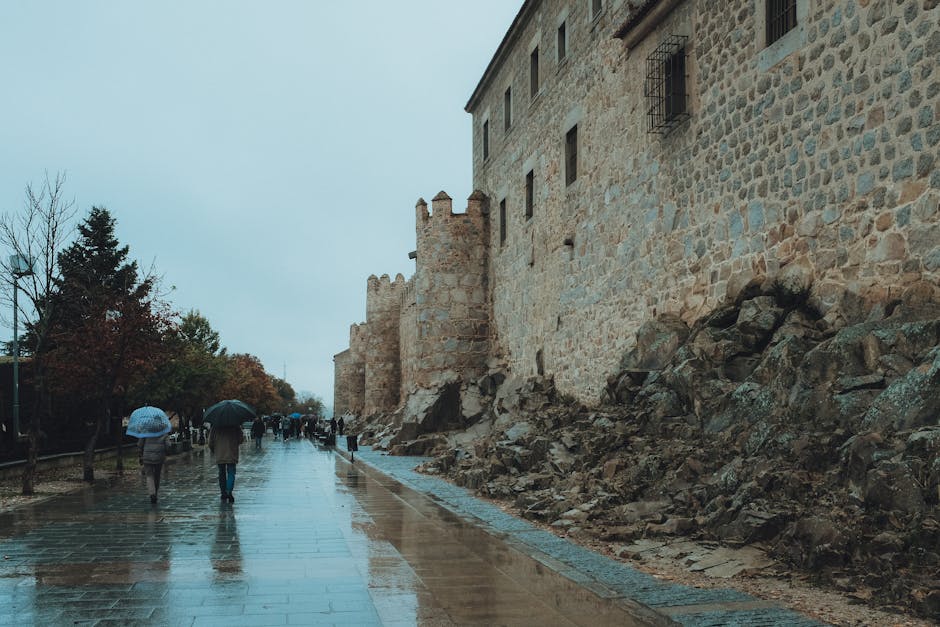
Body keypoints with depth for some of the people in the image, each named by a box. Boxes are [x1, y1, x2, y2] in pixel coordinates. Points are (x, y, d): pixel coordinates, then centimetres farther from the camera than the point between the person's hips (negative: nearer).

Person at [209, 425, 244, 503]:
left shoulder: (215, 428, 0)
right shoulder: (235, 427, -5)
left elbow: (210, 443, 3)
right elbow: (241, 440, -2)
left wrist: (214, 451, 19)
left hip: (219, 456, 2)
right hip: (232, 456, -2)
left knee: (222, 474, 12)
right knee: (231, 473, 1)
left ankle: (223, 495, 15)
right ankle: (229, 491, -19)